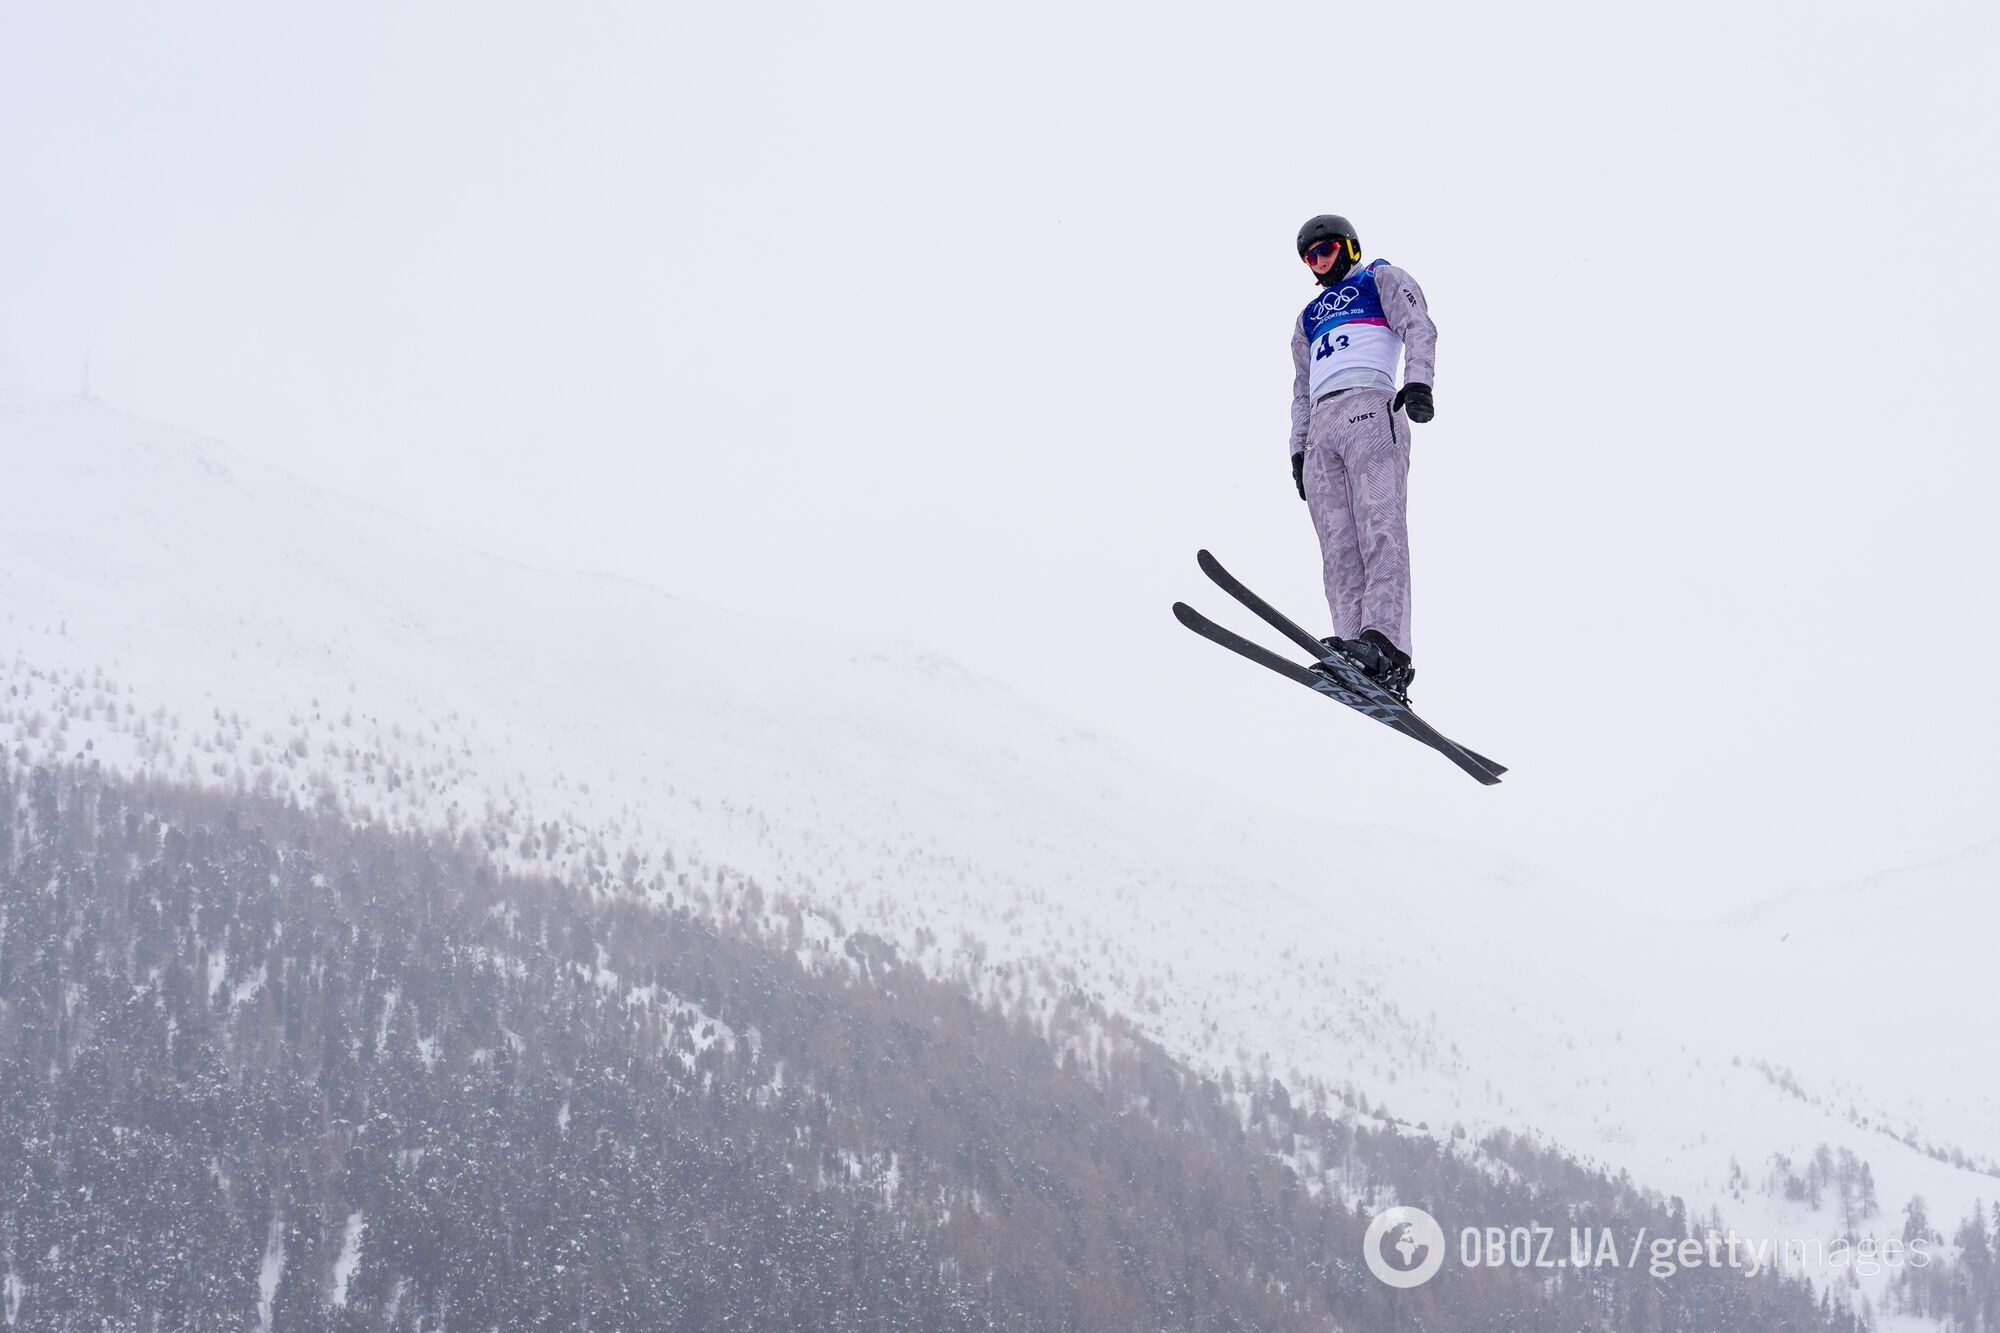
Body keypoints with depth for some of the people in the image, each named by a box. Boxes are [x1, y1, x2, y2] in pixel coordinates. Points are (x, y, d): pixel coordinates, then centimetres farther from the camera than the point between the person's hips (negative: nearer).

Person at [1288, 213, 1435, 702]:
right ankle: (1353, 656, -26)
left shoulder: (1382, 278, 20)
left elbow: (1419, 326, 3)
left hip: (1369, 406, -6)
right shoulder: (1308, 319, 36)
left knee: (1379, 524, -24)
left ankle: (1386, 645, -41)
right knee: (1337, 544, -12)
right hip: (1321, 427, 6)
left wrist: (1417, 379, -16)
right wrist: (1298, 448, 17)